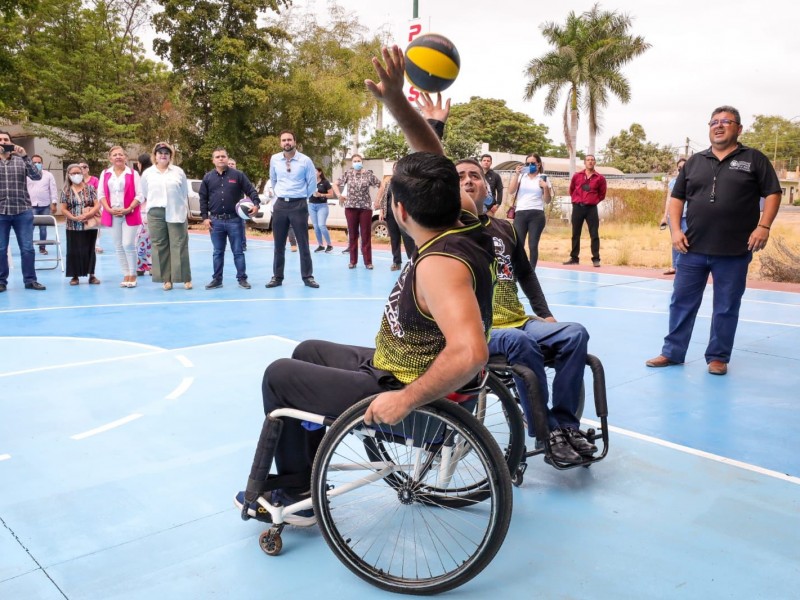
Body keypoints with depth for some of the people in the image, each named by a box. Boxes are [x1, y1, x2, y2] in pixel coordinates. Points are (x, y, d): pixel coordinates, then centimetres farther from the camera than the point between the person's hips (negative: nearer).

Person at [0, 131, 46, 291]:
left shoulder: (21, 160, 6)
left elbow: (37, 176, -7)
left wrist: (25, 156, -15)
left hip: (23, 211, 0)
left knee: (27, 248, 3)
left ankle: (30, 280, 12)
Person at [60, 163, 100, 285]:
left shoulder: (90, 188, 3)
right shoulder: (66, 191, 5)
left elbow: (97, 205, -2)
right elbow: (63, 209, 2)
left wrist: (87, 215, -15)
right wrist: (74, 218, -13)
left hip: (90, 225, 0)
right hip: (73, 226, 1)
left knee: (89, 250, 5)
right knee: (74, 251, 1)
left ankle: (91, 275, 13)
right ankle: (75, 276, 9)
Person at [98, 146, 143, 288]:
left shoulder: (133, 173, 1)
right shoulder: (105, 174, 10)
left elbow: (139, 195, -4)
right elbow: (101, 194, 7)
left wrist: (128, 209, -14)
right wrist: (109, 209, -8)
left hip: (130, 214, -4)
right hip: (112, 214, 4)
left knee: (128, 244, -10)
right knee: (119, 247, 6)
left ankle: (133, 275, 4)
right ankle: (126, 275, 14)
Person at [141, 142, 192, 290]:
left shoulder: (178, 171, 7)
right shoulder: (147, 173, 8)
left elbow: (185, 194, 10)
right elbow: (144, 195, 13)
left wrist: (187, 212, 7)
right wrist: (152, 207, 6)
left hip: (176, 213, -1)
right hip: (156, 213, 1)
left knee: (179, 246, -1)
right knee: (160, 246, 1)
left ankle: (186, 278, 3)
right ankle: (166, 279, 6)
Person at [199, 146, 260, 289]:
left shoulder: (238, 175, 0)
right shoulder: (208, 177, 7)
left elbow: (251, 190, 0)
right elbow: (203, 198, 9)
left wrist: (256, 204, -17)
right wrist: (205, 217, 3)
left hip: (234, 220, -2)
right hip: (216, 221, 2)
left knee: (238, 251, 3)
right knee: (218, 252, 10)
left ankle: (242, 278, 10)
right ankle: (217, 279, 17)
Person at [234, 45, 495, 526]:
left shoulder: (440, 264, -33)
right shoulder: (464, 230, -6)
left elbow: (470, 354, -46)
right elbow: (434, 161, 3)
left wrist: (404, 400, -35)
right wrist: (396, 100, -8)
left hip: (397, 391, -9)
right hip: (395, 367, 10)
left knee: (279, 375, 8)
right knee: (309, 352, 26)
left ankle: (295, 491, 28)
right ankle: (301, 477, 36)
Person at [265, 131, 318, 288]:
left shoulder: (305, 160, -6)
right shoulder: (274, 159, 2)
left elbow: (312, 182, 4)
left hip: (299, 205, -3)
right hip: (280, 204, 3)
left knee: (303, 243, 2)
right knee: (279, 244, 8)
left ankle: (307, 276, 11)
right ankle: (277, 277, 16)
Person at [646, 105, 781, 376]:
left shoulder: (754, 159, 3)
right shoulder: (694, 162, 11)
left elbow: (773, 193, 1)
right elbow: (676, 198, 11)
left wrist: (763, 226, -12)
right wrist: (676, 230, -1)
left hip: (734, 252, -2)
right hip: (693, 249, 3)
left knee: (726, 308, 6)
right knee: (681, 302, 7)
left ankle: (718, 357, 19)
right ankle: (672, 352, 18)